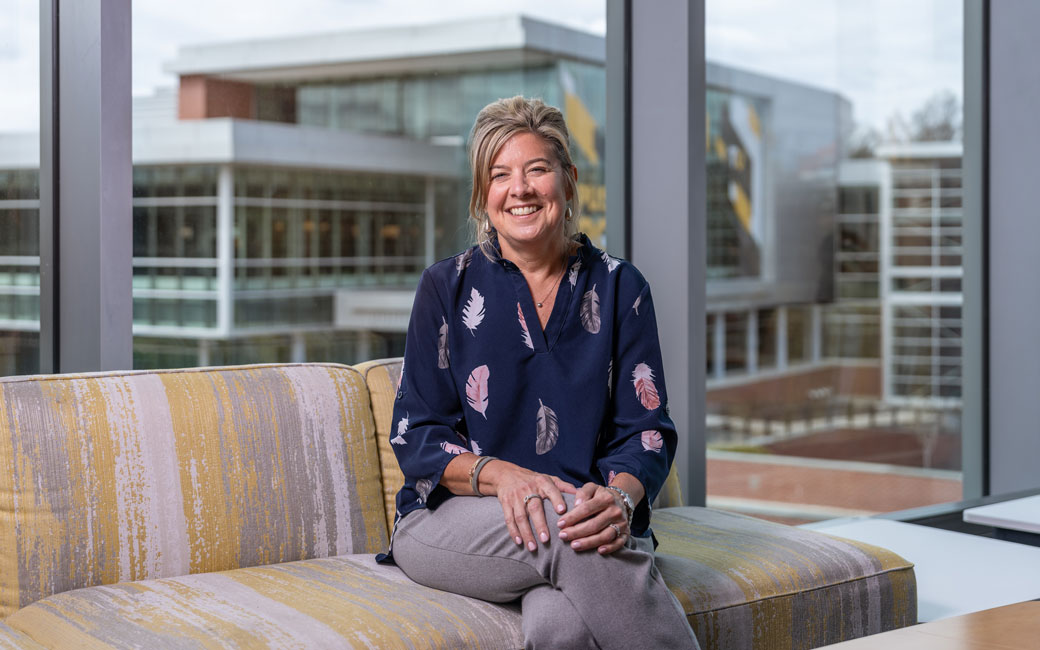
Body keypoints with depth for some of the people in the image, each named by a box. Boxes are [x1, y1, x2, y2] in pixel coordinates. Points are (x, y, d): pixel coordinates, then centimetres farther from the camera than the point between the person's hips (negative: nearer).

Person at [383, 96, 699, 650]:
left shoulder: (619, 288, 9)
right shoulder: (447, 287, 6)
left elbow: (646, 428, 4)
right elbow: (415, 434, 2)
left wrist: (619, 497, -19)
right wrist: (502, 475, -19)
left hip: (586, 521, 0)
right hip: (452, 521, 1)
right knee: (561, 524, -35)